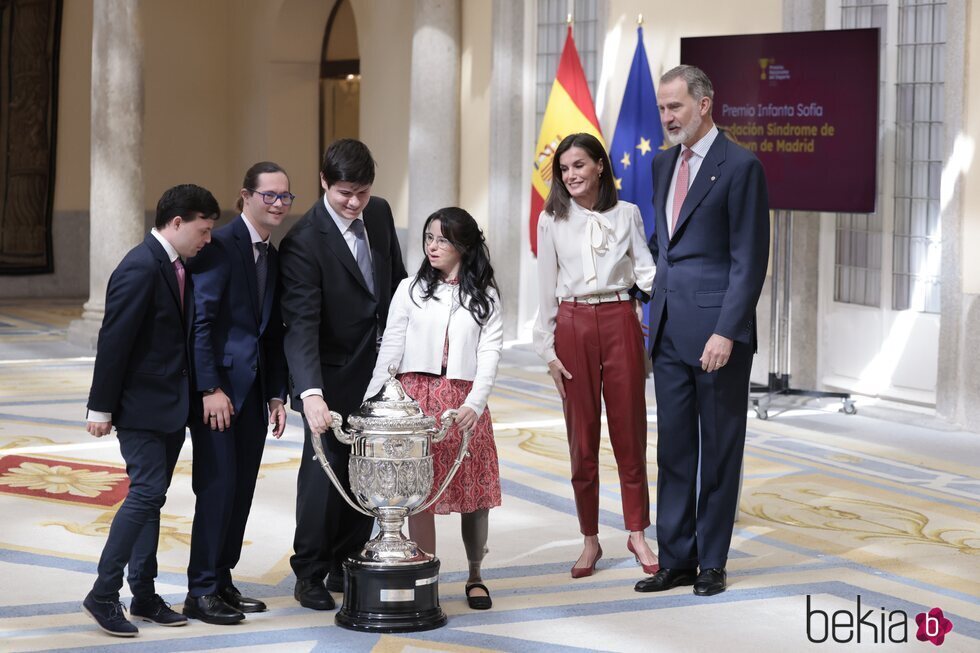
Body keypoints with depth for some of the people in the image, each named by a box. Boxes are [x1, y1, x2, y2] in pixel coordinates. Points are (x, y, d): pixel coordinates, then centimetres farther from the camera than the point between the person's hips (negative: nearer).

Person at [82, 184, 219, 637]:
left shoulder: (176, 267, 9)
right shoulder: (140, 269, -19)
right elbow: (113, 341, -19)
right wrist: (101, 408, -17)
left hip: (170, 406, 9)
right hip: (140, 407, -9)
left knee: (151, 495, 12)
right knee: (147, 492, -11)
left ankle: (144, 595, 18)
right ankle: (103, 595, -4)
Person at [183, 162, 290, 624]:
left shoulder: (272, 257, 15)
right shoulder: (220, 245, -11)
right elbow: (200, 320, -16)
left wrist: (276, 395, 12)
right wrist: (210, 389, -19)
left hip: (253, 390, 8)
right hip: (220, 385, -8)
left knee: (242, 489, 9)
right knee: (217, 486, -6)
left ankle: (222, 581, 18)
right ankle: (201, 591, 1)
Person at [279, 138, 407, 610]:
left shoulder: (379, 213, -1)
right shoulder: (304, 241, -21)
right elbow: (301, 324, -28)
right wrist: (310, 394, -38)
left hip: (378, 368, 6)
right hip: (332, 376, -5)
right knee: (324, 469, -1)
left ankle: (346, 566, 19)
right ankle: (310, 575, 10)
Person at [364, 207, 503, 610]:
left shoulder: (483, 297, 7)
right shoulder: (410, 290, 8)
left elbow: (489, 353, 0)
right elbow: (389, 350, 6)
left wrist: (474, 403, -13)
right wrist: (369, 404, -2)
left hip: (464, 402, 0)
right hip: (416, 398, 0)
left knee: (474, 493, 1)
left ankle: (475, 576, 17)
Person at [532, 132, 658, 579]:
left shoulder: (626, 214, 5)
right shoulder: (552, 221, 4)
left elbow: (644, 268, 2)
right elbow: (546, 288, 6)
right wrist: (548, 349, 2)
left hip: (620, 322, 0)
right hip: (573, 326, 0)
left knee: (629, 429, 3)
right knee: (581, 436, 4)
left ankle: (637, 533, 13)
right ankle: (590, 539, 13)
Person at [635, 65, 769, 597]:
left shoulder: (739, 166, -10)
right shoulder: (663, 164, 13)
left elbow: (749, 260, -13)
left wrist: (726, 332, -19)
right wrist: (657, 299, 12)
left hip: (717, 332, -7)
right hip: (669, 330, 7)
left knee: (720, 449, 4)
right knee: (673, 448, 10)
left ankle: (712, 562, 13)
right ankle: (676, 559, 17)